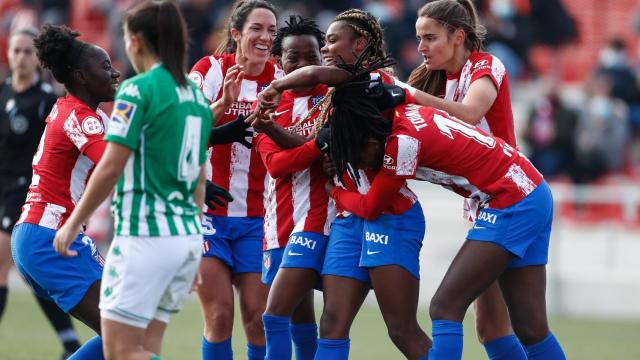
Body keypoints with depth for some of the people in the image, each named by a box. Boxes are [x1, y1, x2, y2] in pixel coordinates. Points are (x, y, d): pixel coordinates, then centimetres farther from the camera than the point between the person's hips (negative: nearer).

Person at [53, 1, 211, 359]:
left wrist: (73, 224, -4)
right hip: (189, 236, 8)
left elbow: (111, 168, -14)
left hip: (145, 236, -8)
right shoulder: (197, 96, 13)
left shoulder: (139, 90, -10)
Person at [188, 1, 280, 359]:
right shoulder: (210, 69, -6)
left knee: (258, 317, -3)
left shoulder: (279, 79, 3)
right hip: (206, 207, -3)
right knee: (220, 316, -8)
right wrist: (224, 103, -33)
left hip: (255, 216, 3)